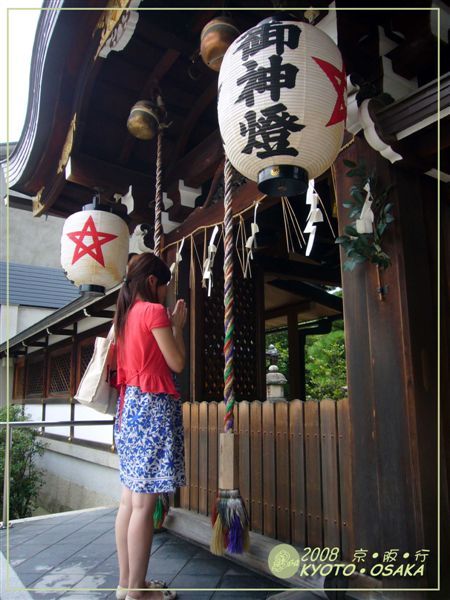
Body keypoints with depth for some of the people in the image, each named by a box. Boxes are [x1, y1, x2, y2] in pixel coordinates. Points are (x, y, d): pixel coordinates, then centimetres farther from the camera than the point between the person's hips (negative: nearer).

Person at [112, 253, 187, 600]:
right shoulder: (154, 310, -10)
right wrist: (178, 326, 2)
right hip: (154, 406, -9)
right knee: (144, 503, -3)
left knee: (130, 499, 13)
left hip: (129, 405, 9)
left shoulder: (126, 314, 15)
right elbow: (177, 364, -9)